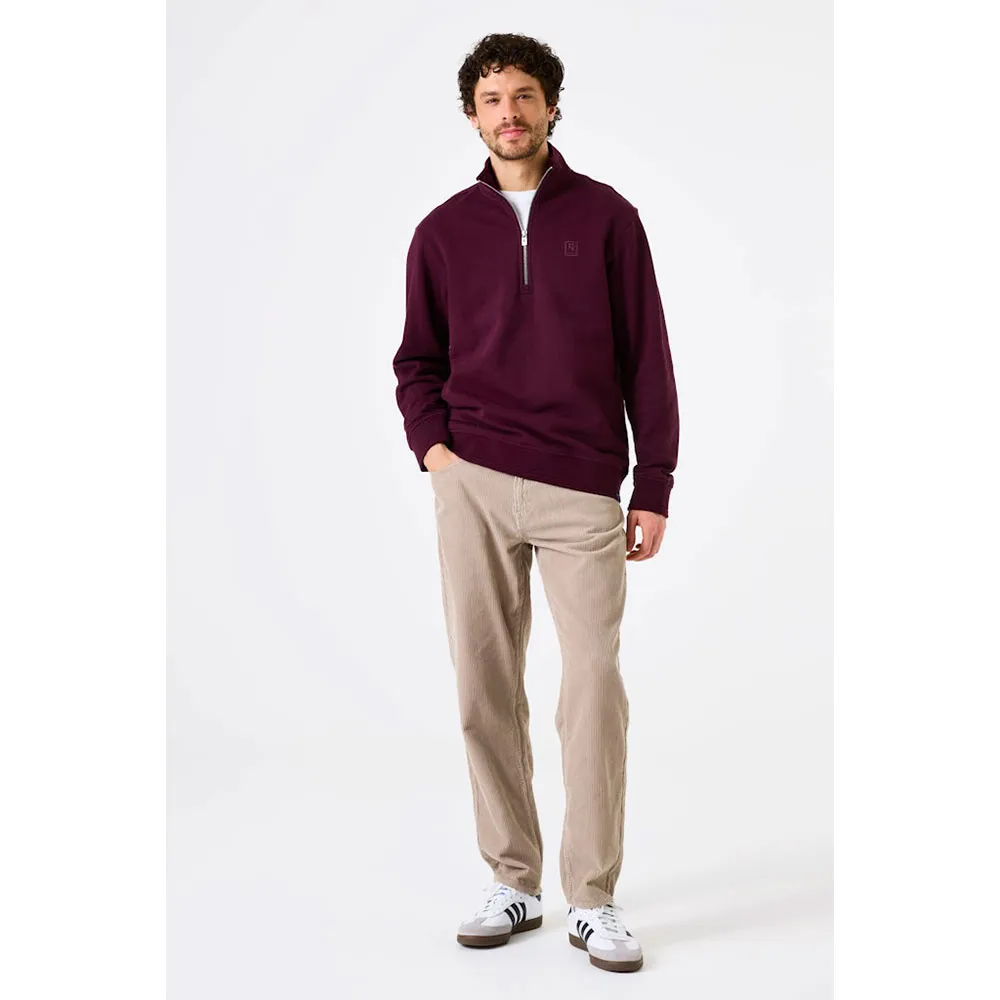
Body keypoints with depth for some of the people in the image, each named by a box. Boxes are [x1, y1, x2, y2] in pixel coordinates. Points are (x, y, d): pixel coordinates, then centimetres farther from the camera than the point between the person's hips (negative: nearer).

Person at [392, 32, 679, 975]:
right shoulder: (444, 231, 11)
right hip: (473, 484, 2)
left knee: (594, 684, -7)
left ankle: (594, 900, 4)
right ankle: (512, 882, 16)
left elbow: (647, 360, 5)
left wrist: (653, 489, 0)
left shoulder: (607, 217, 6)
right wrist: (432, 444, 0)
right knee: (485, 687, 3)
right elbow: (417, 359, 18)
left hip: (581, 490, -2)